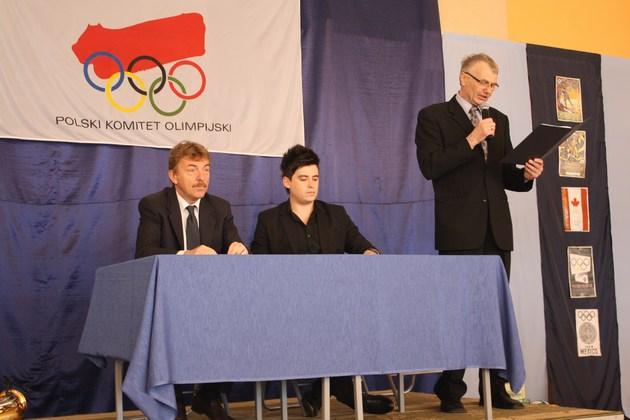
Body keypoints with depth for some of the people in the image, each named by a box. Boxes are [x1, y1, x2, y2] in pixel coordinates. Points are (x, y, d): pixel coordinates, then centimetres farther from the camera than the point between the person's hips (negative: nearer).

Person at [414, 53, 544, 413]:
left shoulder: (500, 120, 17)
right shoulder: (434, 116, 1)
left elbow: (504, 175, 17)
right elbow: (430, 166, -12)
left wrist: (526, 174, -4)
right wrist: (471, 140, -18)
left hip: (497, 230, 5)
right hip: (460, 230, -5)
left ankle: (496, 388, 13)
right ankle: (451, 392, 5)